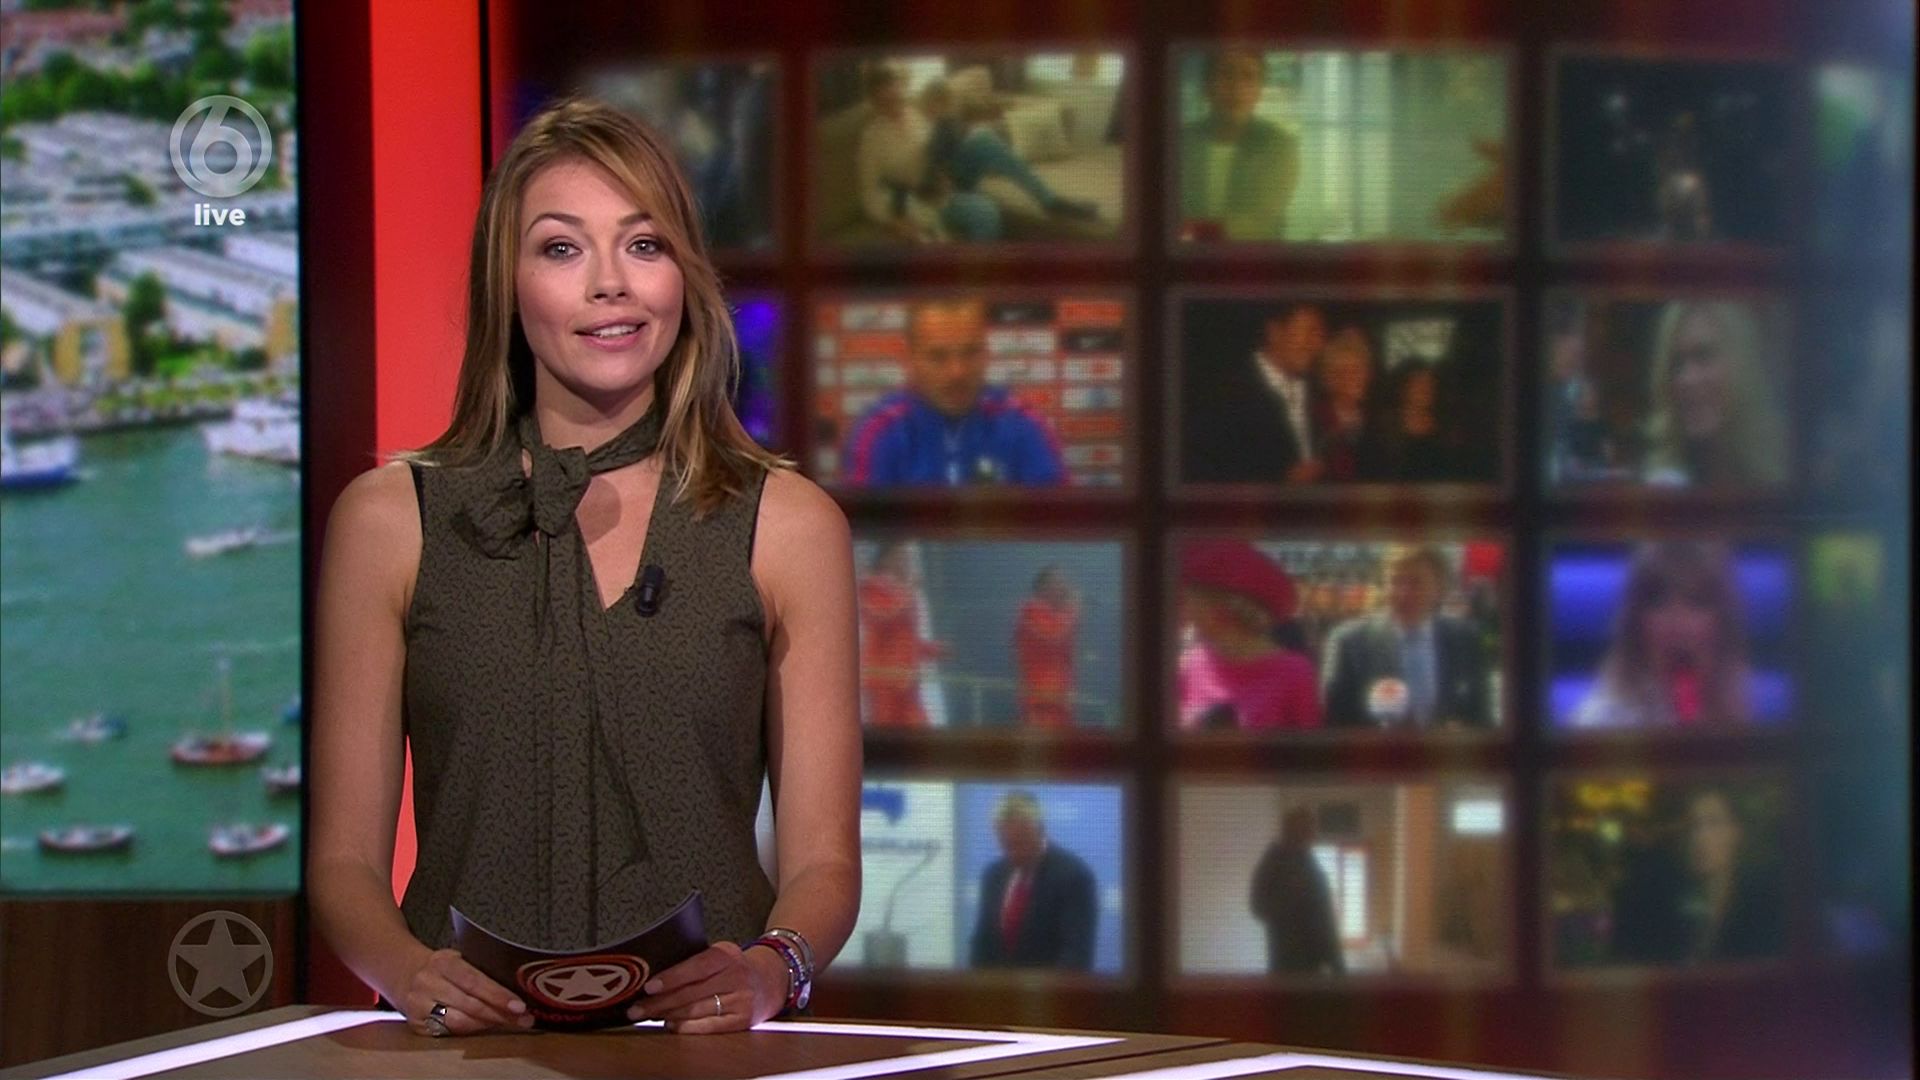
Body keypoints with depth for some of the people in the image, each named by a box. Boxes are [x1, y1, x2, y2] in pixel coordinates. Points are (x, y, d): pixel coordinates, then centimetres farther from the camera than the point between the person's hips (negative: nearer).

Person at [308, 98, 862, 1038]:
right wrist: (410, 970, -13)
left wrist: (768, 972, -13)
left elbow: (822, 860, 8)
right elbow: (344, 861, 7)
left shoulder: (789, 525, 8)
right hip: (466, 1043, 0)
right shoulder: (388, 519, 7)